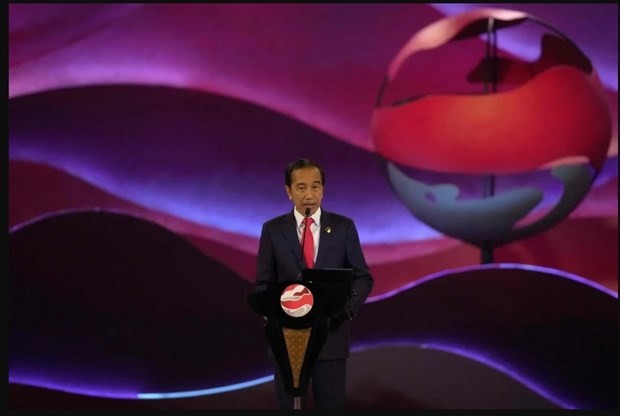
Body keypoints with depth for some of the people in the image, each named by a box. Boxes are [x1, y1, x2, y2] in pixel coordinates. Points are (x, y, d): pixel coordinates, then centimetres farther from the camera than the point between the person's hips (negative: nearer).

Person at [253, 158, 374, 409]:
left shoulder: (343, 227, 1)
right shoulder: (273, 229, 2)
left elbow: (363, 277, 3)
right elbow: (263, 284, 4)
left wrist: (349, 305, -16)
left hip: (331, 334, 0)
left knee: (331, 406, 6)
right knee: (289, 406, 8)